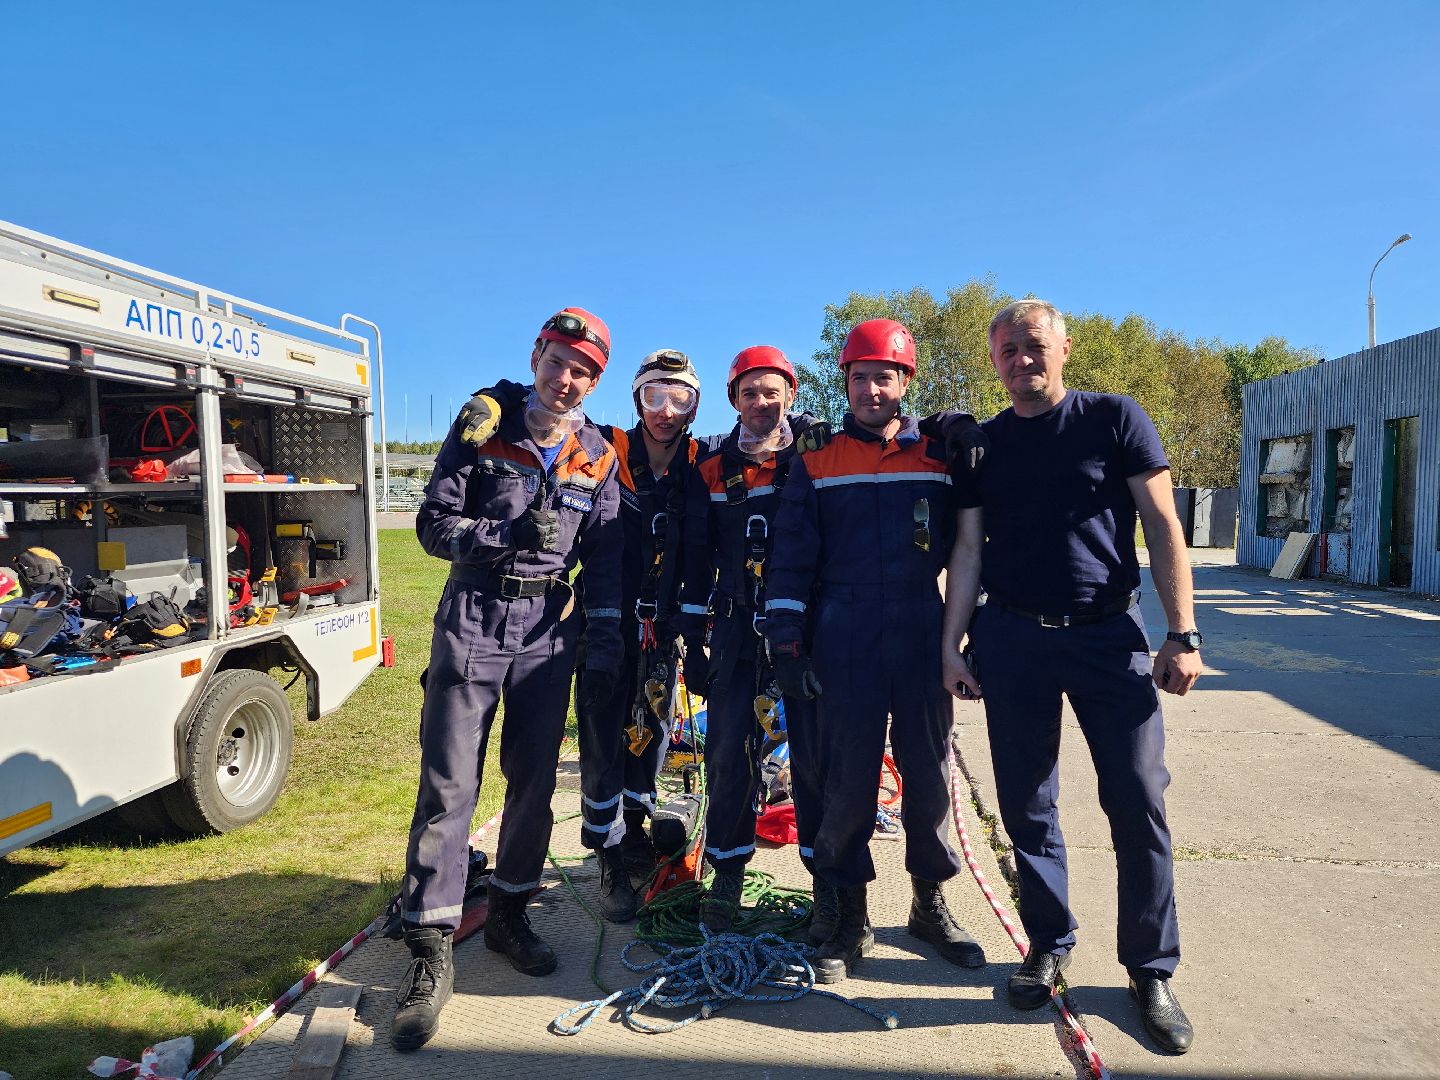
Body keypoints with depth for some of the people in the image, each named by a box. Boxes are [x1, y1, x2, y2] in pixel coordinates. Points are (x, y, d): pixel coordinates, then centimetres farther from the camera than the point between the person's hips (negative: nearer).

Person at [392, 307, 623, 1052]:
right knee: (448, 784, -6)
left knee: (534, 782, 9)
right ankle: (431, 952, 4)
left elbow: (604, 558, 8)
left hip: (549, 628, 3)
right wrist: (504, 534, -22)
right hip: (473, 619, -2)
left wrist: (604, 641, 2)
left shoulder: (597, 459, 5)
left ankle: (508, 914, 28)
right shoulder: (481, 431, -2)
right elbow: (433, 525, -5)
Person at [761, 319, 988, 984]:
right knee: (847, 775, 3)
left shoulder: (940, 455, 7)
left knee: (928, 768, 9)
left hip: (922, 630, 1)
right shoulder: (818, 460, 6)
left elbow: (964, 546, 10)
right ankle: (848, 916, 18)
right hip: (844, 634, -1)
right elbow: (792, 555, 2)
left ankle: (930, 902, 28)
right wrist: (785, 641, -4)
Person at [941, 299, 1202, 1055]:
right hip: (1011, 637, 2)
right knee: (1025, 804, 7)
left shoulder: (1115, 419, 1)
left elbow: (1162, 525, -2)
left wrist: (1182, 633, -9)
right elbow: (967, 552, 8)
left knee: (1139, 802, 0)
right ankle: (1049, 945, 26)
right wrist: (951, 644, 2)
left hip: (1109, 632, -2)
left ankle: (1152, 970, 18)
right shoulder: (983, 444, 8)